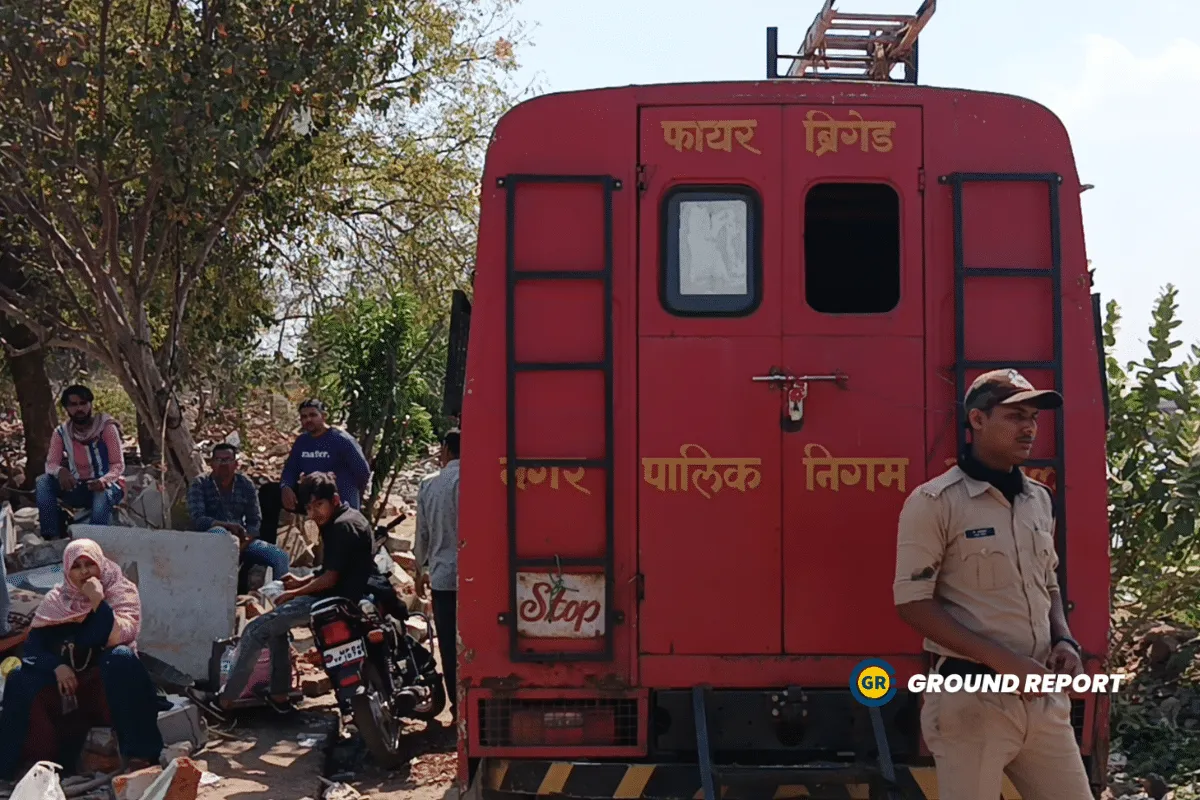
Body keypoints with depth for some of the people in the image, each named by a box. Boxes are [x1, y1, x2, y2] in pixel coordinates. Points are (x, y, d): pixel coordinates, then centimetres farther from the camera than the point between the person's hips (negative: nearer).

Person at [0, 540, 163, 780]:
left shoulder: (122, 592, -4)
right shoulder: (56, 599, 5)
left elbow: (118, 638, -20)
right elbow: (33, 645, -2)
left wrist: (98, 601, -27)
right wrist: (57, 666, -20)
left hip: (109, 676, -3)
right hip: (67, 675, 3)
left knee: (122, 658, -36)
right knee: (20, 681, -23)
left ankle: (138, 752, -35)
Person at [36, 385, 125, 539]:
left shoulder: (106, 427, -11)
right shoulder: (61, 432, 1)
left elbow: (118, 465, -14)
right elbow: (51, 463, -5)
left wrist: (103, 481, -36)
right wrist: (60, 471, -32)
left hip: (107, 485, -4)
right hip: (79, 488, 4)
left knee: (103, 494, -40)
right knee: (43, 481, -20)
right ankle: (51, 538, -27)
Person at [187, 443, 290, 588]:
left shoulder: (246, 484, 6)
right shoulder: (199, 484, -2)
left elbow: (255, 521, 5)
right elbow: (198, 519, -15)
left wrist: (245, 541, -15)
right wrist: (228, 526, -30)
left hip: (241, 539, 4)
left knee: (280, 557, -15)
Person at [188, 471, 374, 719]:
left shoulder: (343, 526, -18)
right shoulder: (346, 519, 13)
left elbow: (331, 578, -20)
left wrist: (294, 593, -8)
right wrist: (302, 581, 6)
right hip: (344, 596, 11)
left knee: (256, 630, -9)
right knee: (275, 620, 25)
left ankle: (224, 701, -4)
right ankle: (279, 694, 22)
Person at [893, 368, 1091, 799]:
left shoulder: (1039, 500, 12)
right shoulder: (934, 502, -9)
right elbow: (913, 603, -12)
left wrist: (1064, 641, 2)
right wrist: (1001, 660, -18)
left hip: (1042, 696, 6)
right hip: (973, 698, -6)